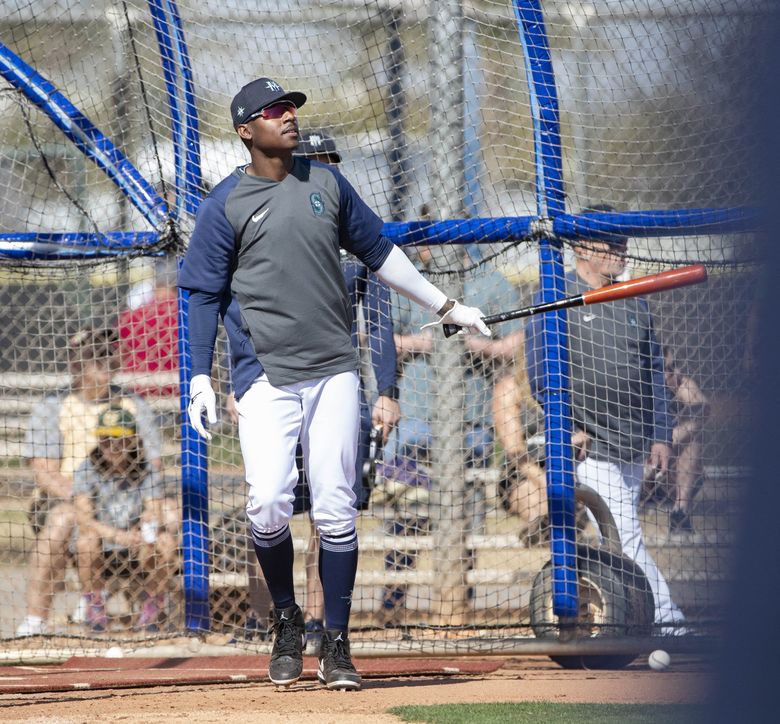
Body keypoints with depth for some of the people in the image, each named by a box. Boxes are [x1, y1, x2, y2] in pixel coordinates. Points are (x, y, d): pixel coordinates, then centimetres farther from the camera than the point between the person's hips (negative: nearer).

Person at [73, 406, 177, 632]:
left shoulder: (147, 472, -3)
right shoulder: (87, 471, -8)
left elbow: (156, 516, -14)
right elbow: (84, 519, -21)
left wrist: (151, 522, -40)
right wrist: (117, 535, -37)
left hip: (137, 554, 1)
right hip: (99, 556, -1)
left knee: (166, 541, -28)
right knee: (86, 540, -34)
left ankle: (153, 604, -4)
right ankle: (94, 604, -9)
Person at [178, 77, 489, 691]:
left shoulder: (326, 184, 11)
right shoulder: (226, 205, 0)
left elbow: (378, 252, 20)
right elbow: (205, 295, 2)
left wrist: (446, 306, 19)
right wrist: (200, 379, -5)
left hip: (334, 370, 3)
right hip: (266, 376, -3)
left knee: (336, 510, -3)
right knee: (269, 504, -16)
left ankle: (336, 645, 7)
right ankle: (287, 623, 8)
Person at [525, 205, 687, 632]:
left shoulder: (633, 303, 17)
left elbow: (653, 370, 18)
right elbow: (540, 372, -5)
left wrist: (660, 435, 10)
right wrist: (569, 427, -12)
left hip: (633, 447, 6)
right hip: (590, 444, -6)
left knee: (619, 537, 6)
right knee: (623, 534, -14)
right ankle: (666, 620, -19)